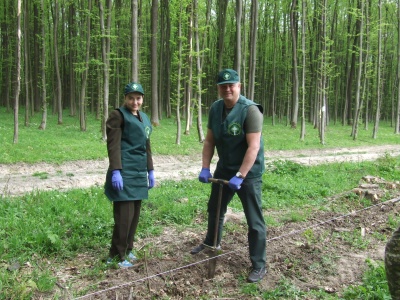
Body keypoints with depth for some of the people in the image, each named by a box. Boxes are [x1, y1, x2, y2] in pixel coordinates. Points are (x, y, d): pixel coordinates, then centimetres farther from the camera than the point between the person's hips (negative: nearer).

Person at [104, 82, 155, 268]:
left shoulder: (144, 118, 18)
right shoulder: (118, 115, -5)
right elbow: (113, 146, -12)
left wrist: (150, 170, 19)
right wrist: (115, 171, -20)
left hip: (139, 173, 7)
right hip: (124, 173, -7)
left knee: (135, 214, 11)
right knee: (124, 215, -6)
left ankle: (127, 249, 24)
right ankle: (116, 256, 5)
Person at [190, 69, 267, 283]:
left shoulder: (250, 110, -21)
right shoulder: (215, 109, 0)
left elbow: (254, 147, -26)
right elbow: (209, 141, 4)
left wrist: (239, 176, -29)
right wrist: (205, 168, -5)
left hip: (248, 172, -7)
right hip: (224, 169, 7)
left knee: (254, 220, -2)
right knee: (214, 208, 23)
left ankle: (259, 265, 11)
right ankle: (211, 243, 48)